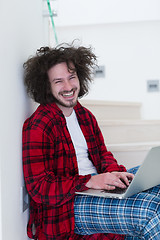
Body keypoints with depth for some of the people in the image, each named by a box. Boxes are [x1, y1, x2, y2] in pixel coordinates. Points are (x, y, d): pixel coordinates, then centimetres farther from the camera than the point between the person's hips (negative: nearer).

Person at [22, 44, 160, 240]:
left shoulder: (85, 115, 14)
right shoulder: (37, 126, -13)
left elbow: (103, 154, 20)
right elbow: (39, 189, -16)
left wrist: (113, 172, -5)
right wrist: (89, 182, -26)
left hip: (98, 185, 8)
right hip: (64, 207, -8)